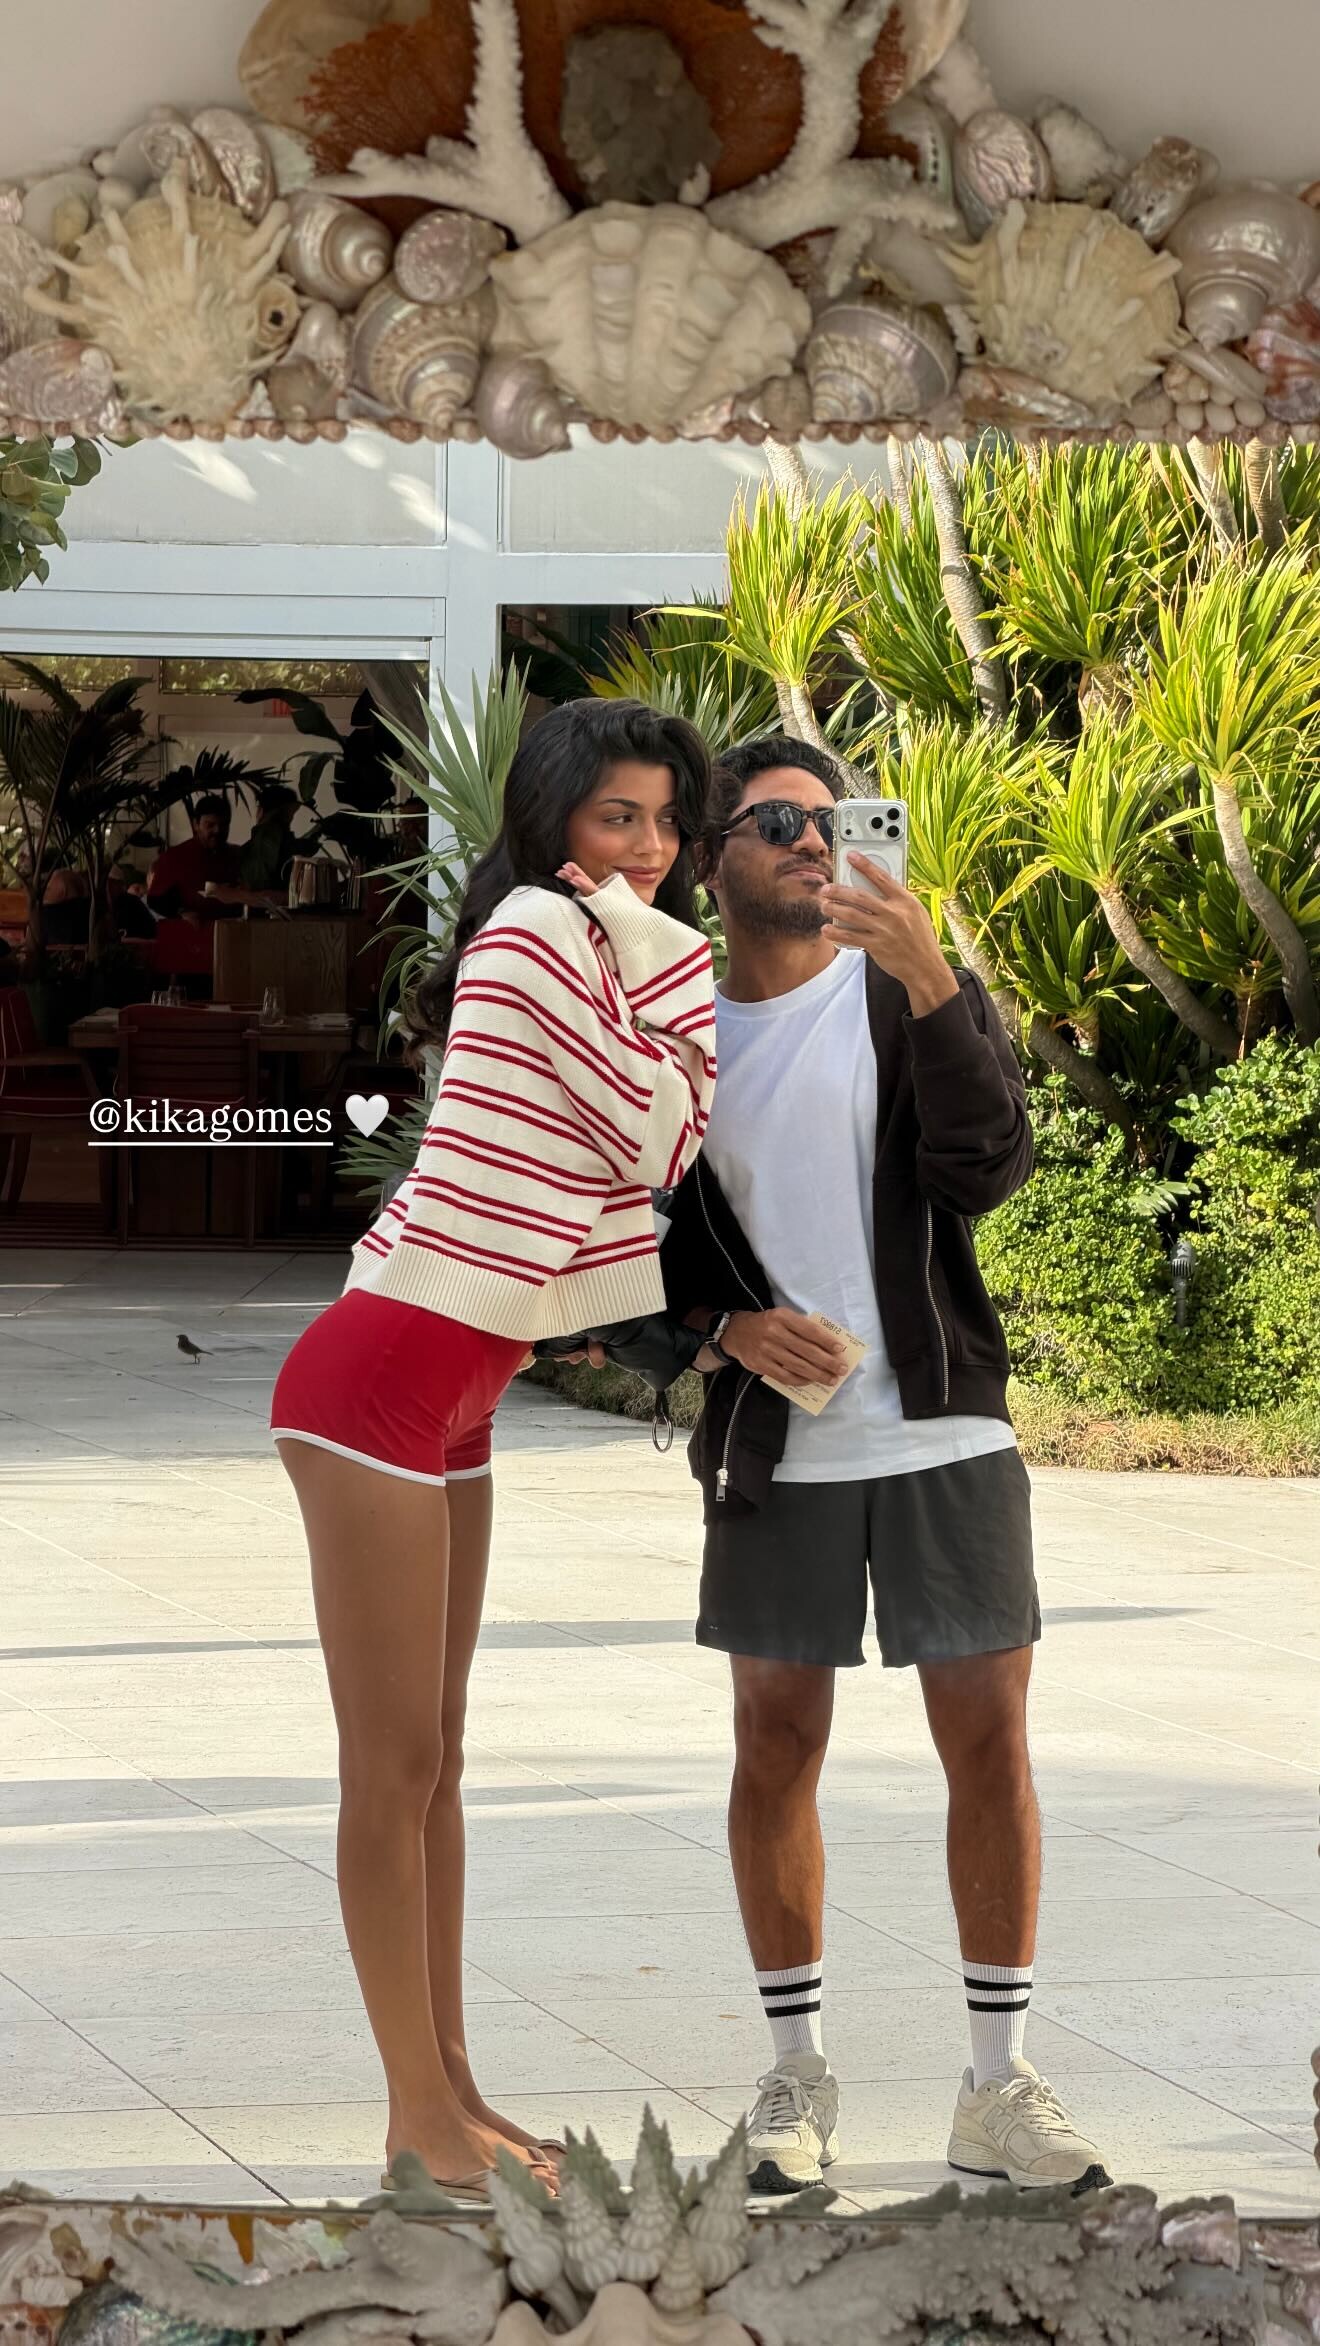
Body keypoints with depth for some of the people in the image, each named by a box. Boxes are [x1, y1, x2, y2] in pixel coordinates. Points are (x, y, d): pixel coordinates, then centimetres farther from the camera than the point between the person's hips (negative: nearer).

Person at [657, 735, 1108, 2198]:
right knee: (777, 1747, 4)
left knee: (989, 1741, -1)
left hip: (943, 1433, -1)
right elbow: (650, 1241, 13)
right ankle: (796, 2076, 17)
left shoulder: (909, 996, 1)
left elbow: (989, 1167, -15)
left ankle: (999, 2089, 8)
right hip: (775, 1449, 1)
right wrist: (729, 1325, -7)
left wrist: (928, 985, -27)